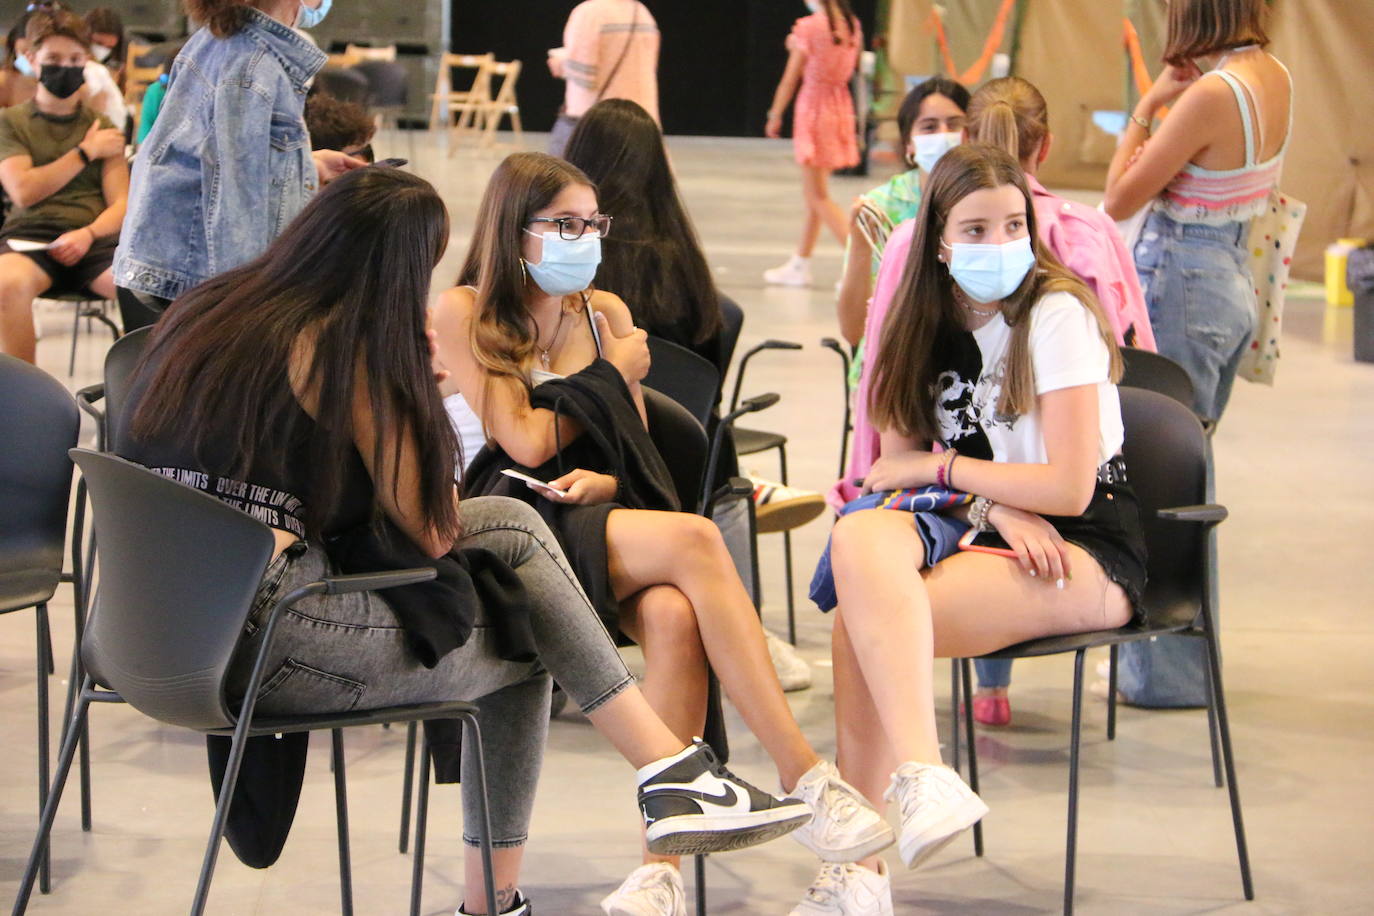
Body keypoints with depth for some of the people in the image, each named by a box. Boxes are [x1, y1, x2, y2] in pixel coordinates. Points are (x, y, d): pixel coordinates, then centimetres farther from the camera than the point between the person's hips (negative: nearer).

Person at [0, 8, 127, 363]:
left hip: (94, 237, 1)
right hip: (30, 234, -1)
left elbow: (121, 204, 8)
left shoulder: (102, 127, 19)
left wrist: (88, 234, -13)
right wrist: (86, 152, 3)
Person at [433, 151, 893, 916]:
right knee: (694, 540, -32)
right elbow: (525, 443, -5)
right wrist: (615, 376, 6)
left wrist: (604, 481, -8)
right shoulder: (463, 315, 2)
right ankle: (805, 780, -33)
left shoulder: (607, 312, 18)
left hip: (597, 517, 5)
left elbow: (638, 450, 15)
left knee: (674, 615, -33)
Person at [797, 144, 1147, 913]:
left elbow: (1068, 487, -14)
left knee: (864, 624, -29)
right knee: (862, 538, -30)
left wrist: (940, 466, -6)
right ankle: (920, 779, -39)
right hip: (978, 533, 6)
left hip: (1086, 553, -6)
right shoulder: (933, 325, 12)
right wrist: (995, 504, -14)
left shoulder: (1056, 314, -8)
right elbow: (895, 463, 5)